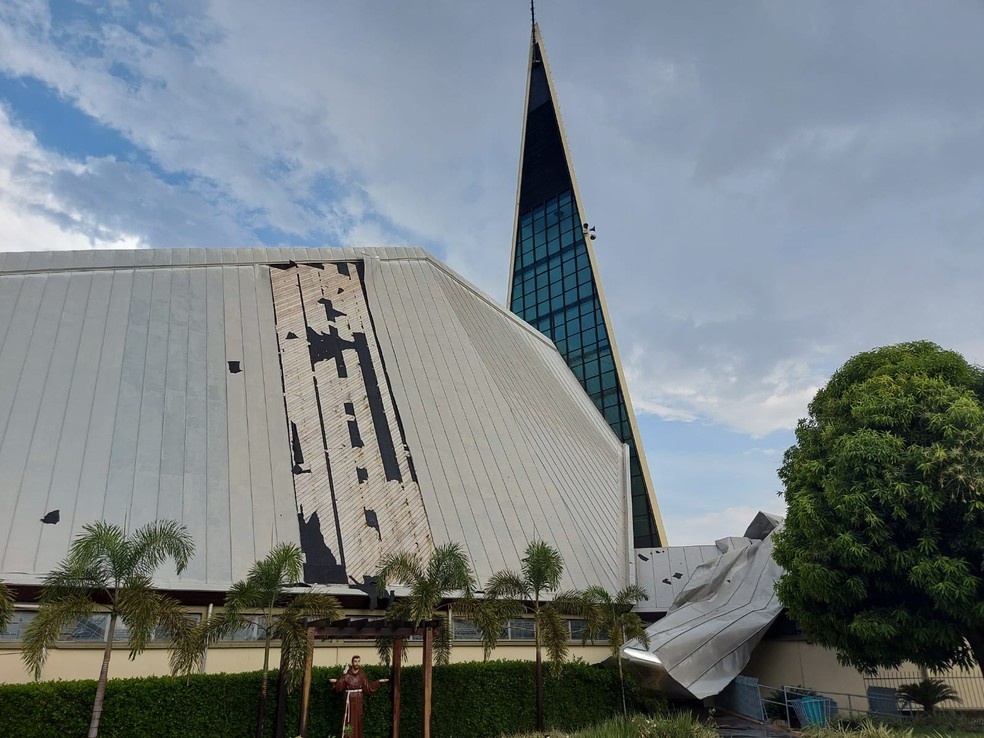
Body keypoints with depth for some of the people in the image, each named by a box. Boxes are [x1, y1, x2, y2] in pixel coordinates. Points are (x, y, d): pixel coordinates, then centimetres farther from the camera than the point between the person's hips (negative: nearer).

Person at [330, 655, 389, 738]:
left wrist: (378, 682, -5)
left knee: (357, 719, 4)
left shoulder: (362, 674, 1)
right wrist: (335, 682, -30)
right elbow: (339, 687, -10)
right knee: (348, 718, -7)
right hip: (349, 699, -2)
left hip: (358, 700, 2)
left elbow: (367, 688, -1)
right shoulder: (346, 674, -6)